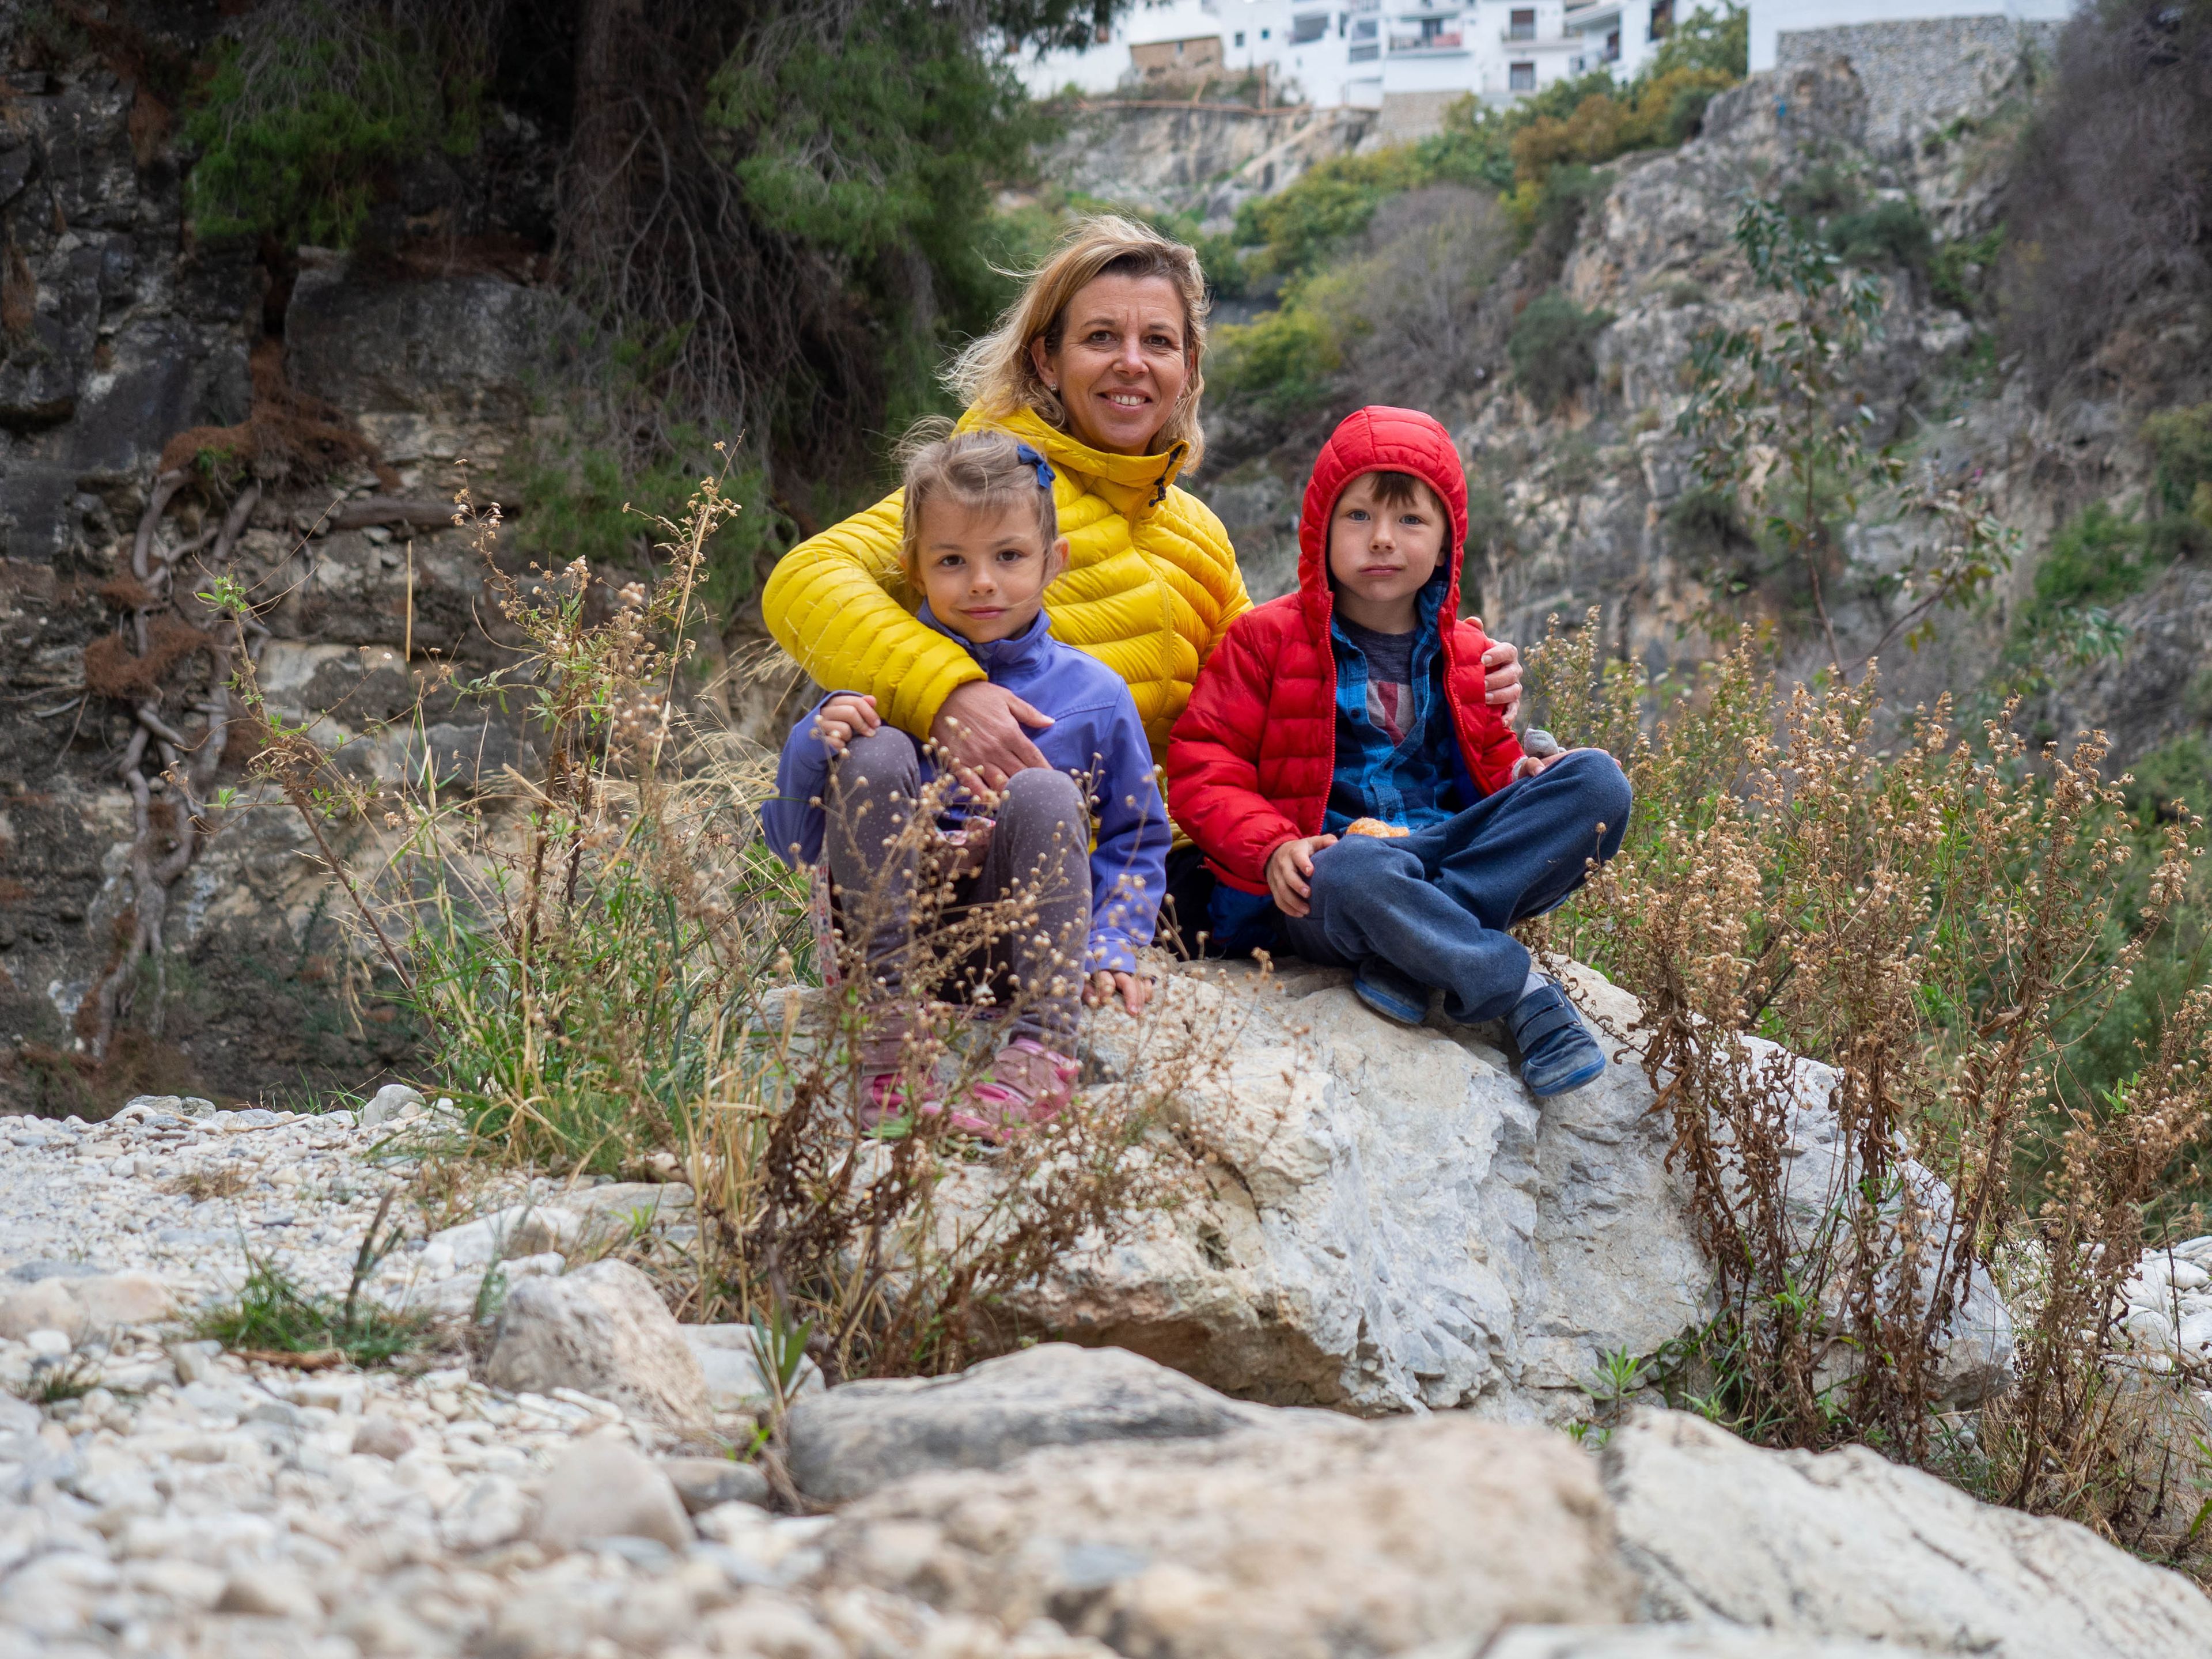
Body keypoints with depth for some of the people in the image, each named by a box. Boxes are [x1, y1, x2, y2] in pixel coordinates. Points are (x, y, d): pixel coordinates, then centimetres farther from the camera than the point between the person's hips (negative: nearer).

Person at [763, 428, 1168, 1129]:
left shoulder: (1093, 695, 2)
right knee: (877, 755, -22)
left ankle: (1040, 1052, -32)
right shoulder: (879, 680, 0)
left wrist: (1110, 945, -6)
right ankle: (889, 1023, -27)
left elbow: (1139, 839, 11)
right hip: (894, 916, 0)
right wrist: (810, 749, -19)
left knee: (1043, 793, -26)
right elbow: (792, 841, 1)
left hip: (1013, 937, 0)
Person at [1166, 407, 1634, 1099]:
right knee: (1352, 874, -43)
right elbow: (1201, 768, 0)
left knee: (1597, 781, -18)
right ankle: (1524, 992, -24)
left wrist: (1527, 778, 0)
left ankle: (1408, 957, -27)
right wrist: (1273, 848, -19)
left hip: (1450, 853, 5)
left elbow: (1493, 763, 27)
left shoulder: (1467, 655, 18)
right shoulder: (1268, 638, 5)